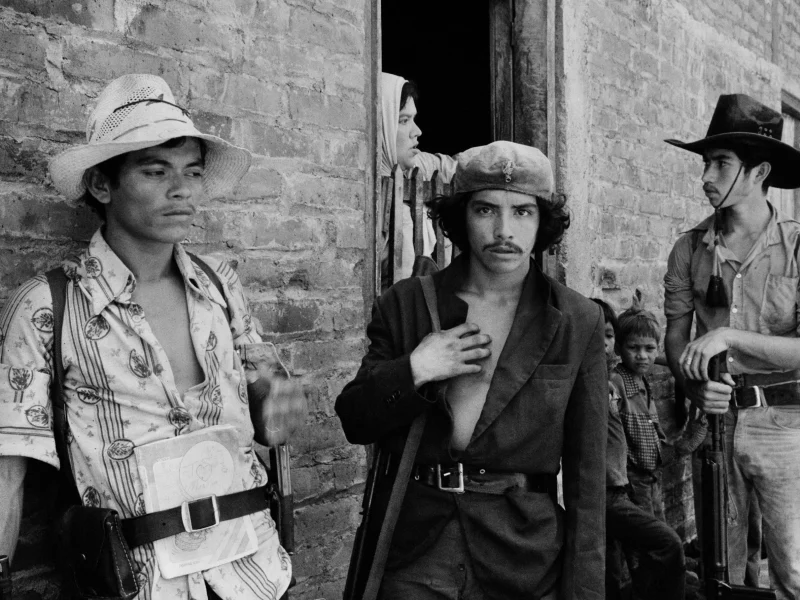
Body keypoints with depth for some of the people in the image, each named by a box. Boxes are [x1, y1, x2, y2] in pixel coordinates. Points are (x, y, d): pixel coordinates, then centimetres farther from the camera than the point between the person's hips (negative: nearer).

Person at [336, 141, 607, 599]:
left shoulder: (578, 323, -4)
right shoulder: (406, 304, -2)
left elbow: (586, 475, -3)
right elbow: (354, 423, 2)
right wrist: (411, 372, -15)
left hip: (528, 560, 0)